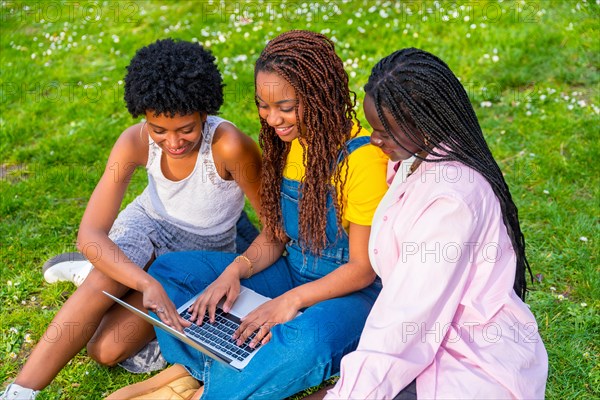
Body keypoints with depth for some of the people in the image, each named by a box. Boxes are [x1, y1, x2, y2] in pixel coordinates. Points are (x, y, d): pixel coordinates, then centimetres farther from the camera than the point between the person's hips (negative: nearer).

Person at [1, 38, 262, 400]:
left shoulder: (228, 146, -35)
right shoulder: (136, 142, -23)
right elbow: (90, 234, -29)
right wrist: (146, 283, -43)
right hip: (148, 225, 2)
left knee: (108, 349, -16)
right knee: (101, 282, -32)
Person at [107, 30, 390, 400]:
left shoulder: (361, 158, -21)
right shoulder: (287, 143, 1)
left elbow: (363, 268, -18)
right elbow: (274, 235, 6)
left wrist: (291, 300, -27)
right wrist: (236, 270, -12)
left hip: (350, 291, -7)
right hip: (292, 273, 7)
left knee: (308, 339, -42)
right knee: (169, 269, 1)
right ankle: (192, 369, -17)